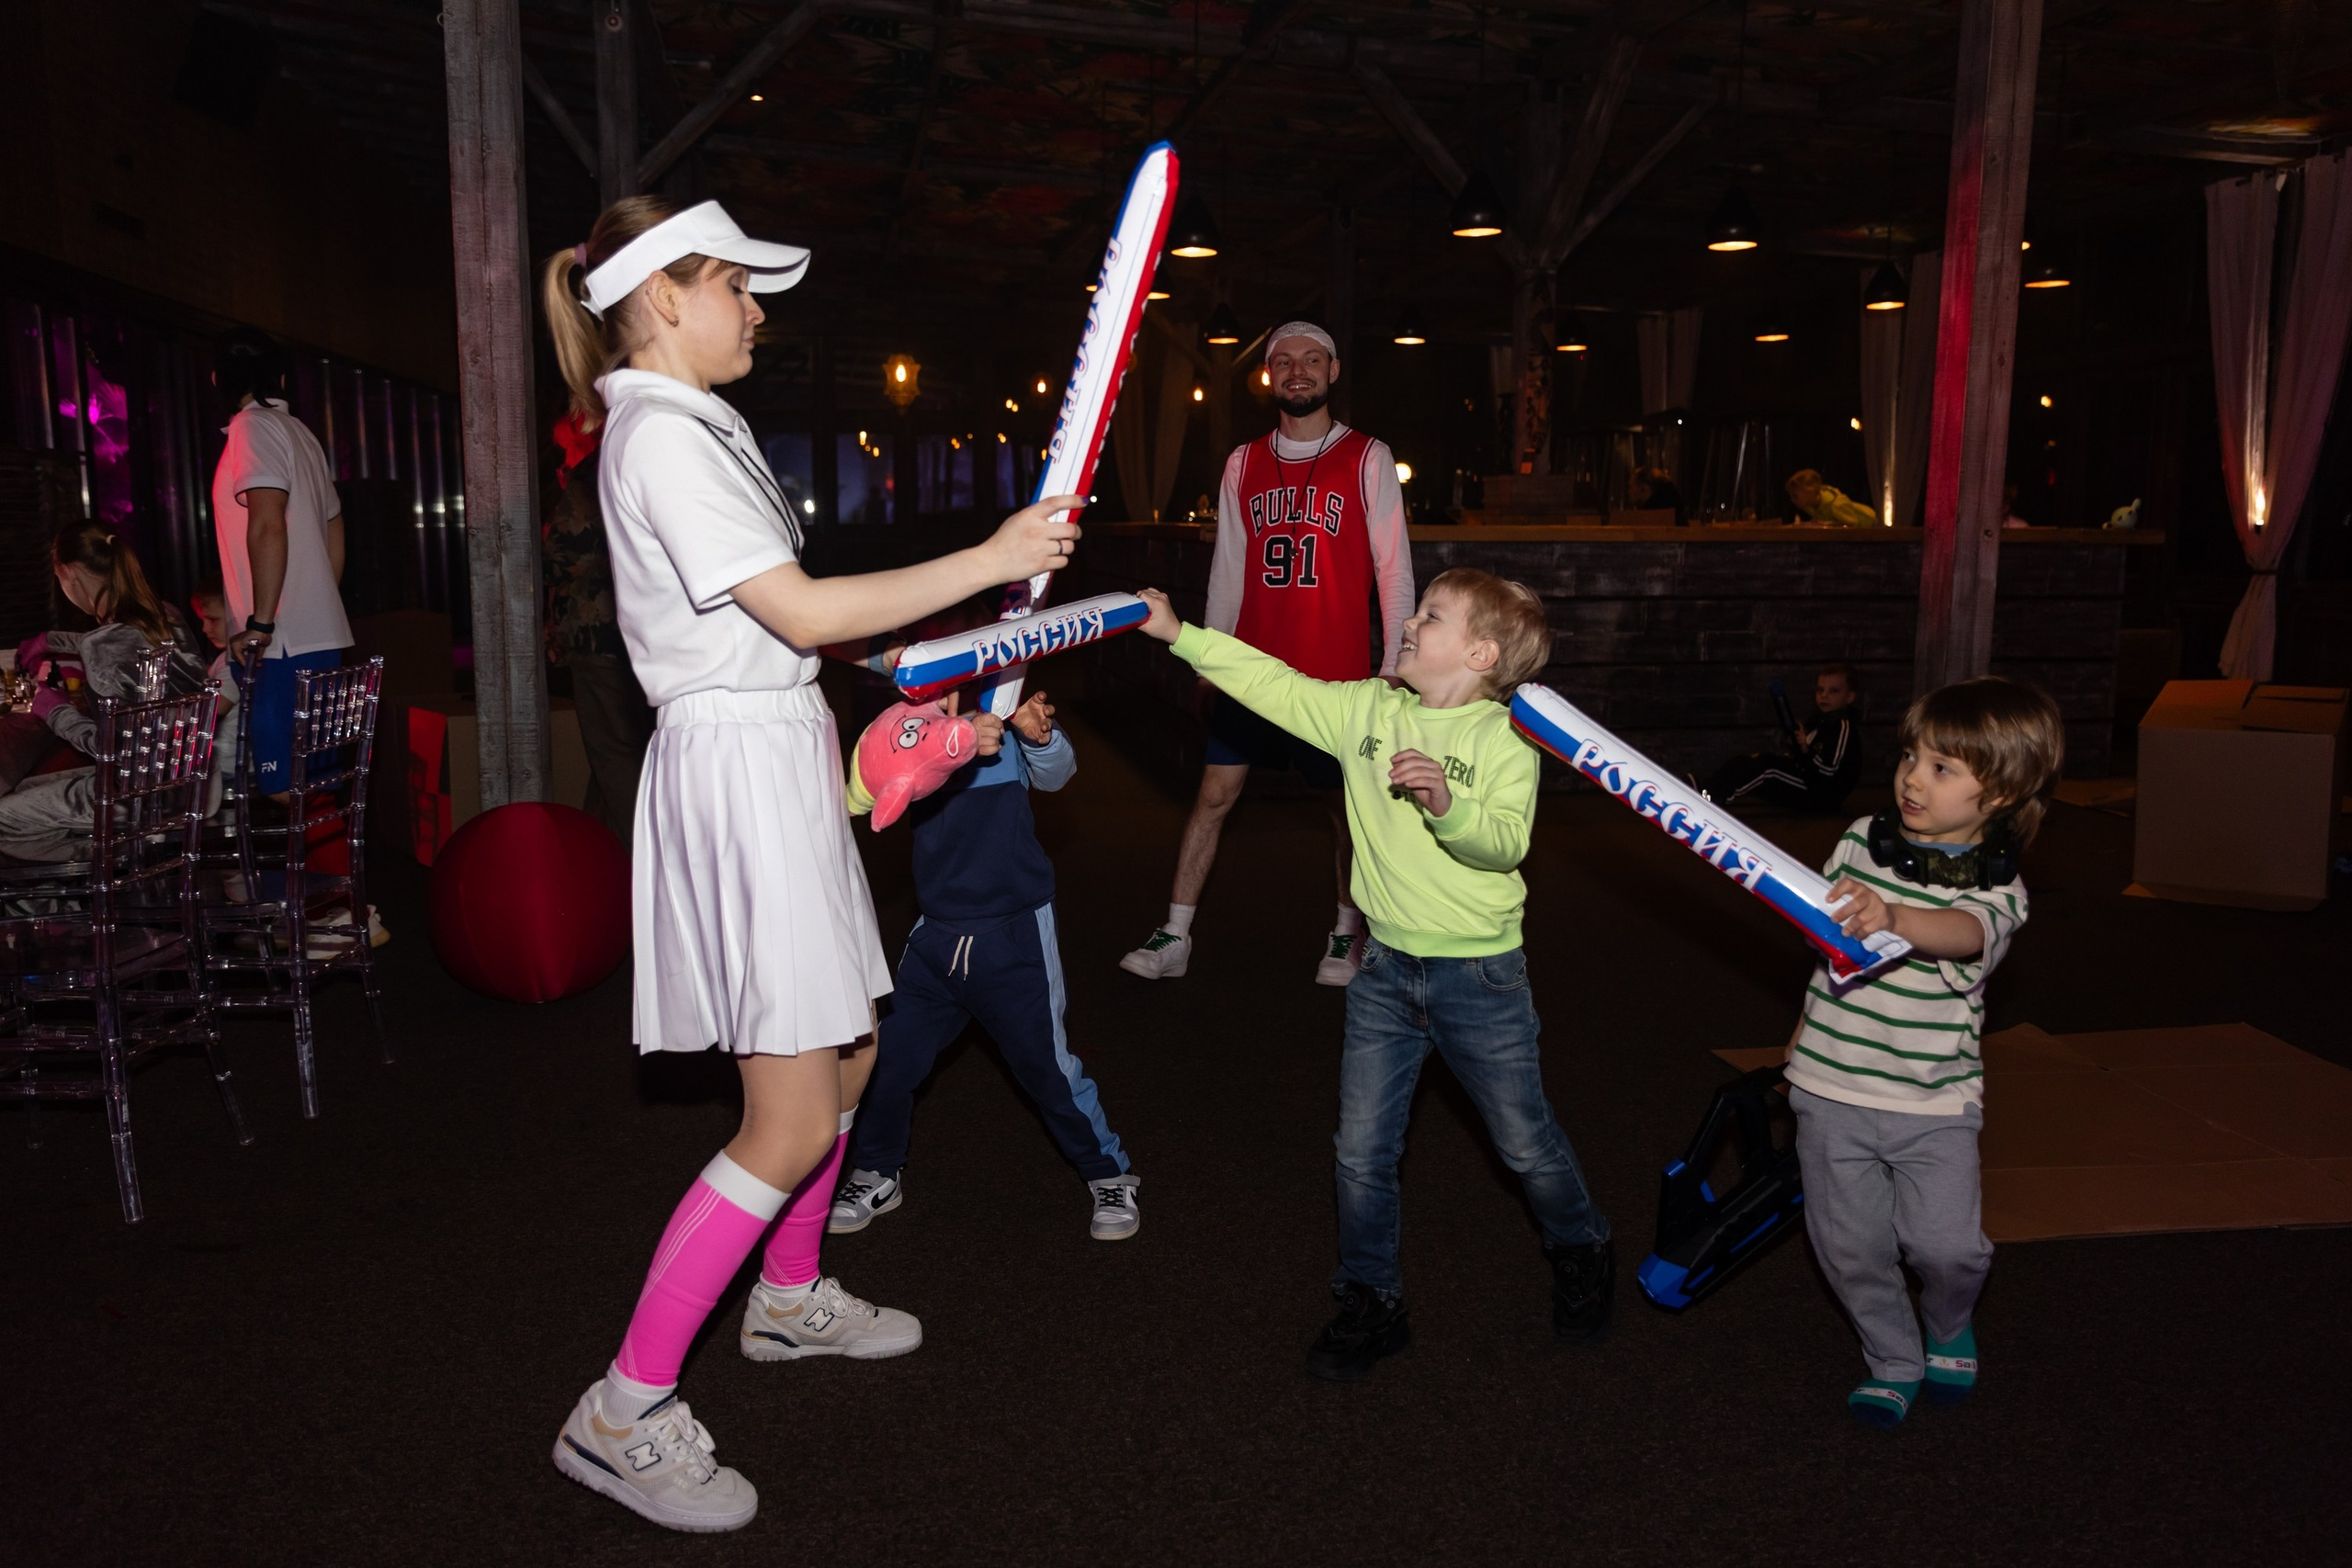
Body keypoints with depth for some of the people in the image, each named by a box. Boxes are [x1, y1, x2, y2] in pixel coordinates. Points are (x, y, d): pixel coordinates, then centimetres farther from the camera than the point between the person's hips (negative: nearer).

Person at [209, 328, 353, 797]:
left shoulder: (253, 427, -6)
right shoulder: (301, 433, 18)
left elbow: (268, 525, -19)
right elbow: (334, 532, 23)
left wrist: (260, 623, -20)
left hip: (283, 647, -8)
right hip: (321, 636, 8)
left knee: (285, 790, -9)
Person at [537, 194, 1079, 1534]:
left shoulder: (694, 427, 17)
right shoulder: (661, 435, -15)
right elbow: (801, 613, -21)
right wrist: (989, 561, -17)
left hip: (779, 753, 10)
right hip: (739, 763, -10)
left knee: (848, 1053, 20)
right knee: (793, 1123, -8)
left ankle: (790, 1298, 38)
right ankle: (623, 1414, 3)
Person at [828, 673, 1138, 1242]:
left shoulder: (1010, 730, -7)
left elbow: (1055, 773, -23)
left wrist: (1039, 736, -47)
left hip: (1016, 936, -2)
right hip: (937, 935, 2)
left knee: (1047, 1065, 3)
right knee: (888, 1056, 4)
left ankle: (1110, 1177, 25)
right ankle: (877, 1175, 30)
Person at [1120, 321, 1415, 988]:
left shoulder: (1367, 459, -1)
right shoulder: (1244, 464, 9)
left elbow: (1393, 568, -3)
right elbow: (1229, 567, 11)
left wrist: (1394, 664, -8)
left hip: (1337, 672, -3)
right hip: (1255, 667, 3)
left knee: (1346, 803, 8)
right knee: (1214, 794, 1)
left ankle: (1348, 932, 27)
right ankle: (1174, 937, 8)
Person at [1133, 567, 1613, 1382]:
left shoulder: (1505, 740, -12)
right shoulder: (1366, 710, 1)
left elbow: (1505, 843, -23)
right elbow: (1275, 684, -1)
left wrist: (1448, 804, -41)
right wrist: (1179, 634, -6)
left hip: (1480, 975, -4)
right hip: (1387, 970, 4)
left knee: (1526, 1143, 12)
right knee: (1362, 1151, 7)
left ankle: (1581, 1255, 41)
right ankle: (1370, 1305, 25)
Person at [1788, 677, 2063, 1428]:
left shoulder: (1995, 885, -10)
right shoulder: (1862, 839, 0)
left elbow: (1966, 934, -35)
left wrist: (1894, 917, -56)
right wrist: (1805, 1029, 22)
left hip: (1933, 1099, -2)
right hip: (1832, 1087, 3)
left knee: (1945, 1245, -10)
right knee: (1851, 1247, 6)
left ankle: (1949, 1325, 25)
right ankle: (1893, 1363, 31)